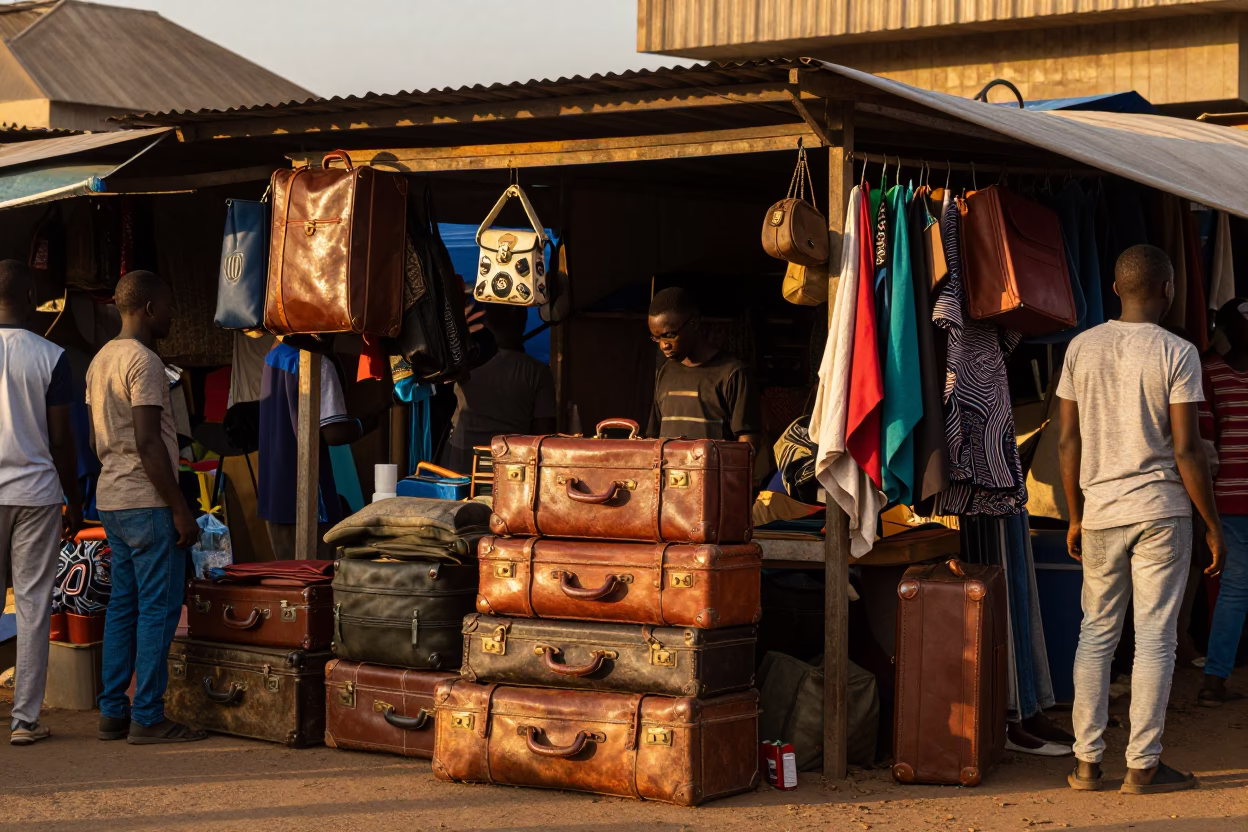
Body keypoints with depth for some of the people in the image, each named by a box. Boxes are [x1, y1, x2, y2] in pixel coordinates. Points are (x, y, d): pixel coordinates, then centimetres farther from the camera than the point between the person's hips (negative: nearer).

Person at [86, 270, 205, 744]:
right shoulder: (144, 362, -14)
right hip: (147, 503, -9)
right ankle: (148, 718, -4)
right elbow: (148, 443, -20)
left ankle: (112, 713, 12)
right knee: (159, 609, -5)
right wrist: (180, 508, -17)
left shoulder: (100, 361, 15)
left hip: (111, 501, 9)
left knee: (123, 607, 11)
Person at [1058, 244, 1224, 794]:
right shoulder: (1177, 354, -9)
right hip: (1161, 510, -4)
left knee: (1096, 634, 11)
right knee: (1154, 638, 2)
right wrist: (1213, 525, -3)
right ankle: (1143, 765, 5)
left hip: (1100, 511, 4)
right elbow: (1186, 449, -11)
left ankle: (1087, 761, 11)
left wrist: (1076, 517, 15)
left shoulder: (1081, 348, 3)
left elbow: (1069, 443, 5)